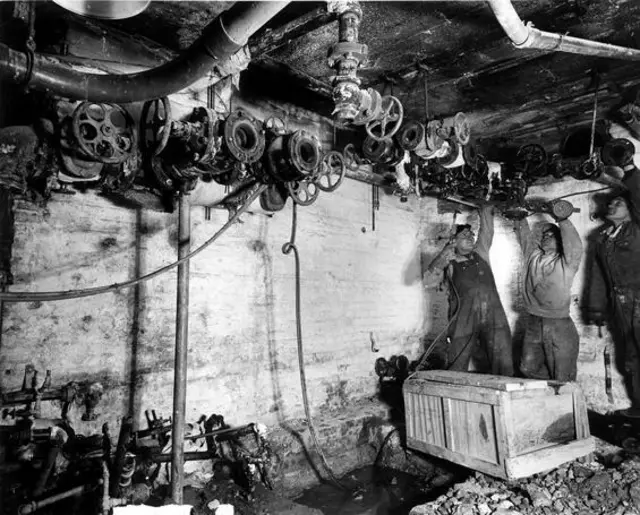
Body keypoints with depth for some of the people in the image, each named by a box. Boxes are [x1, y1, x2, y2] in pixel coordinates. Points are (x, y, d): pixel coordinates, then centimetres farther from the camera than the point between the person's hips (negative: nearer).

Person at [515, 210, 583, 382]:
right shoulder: (532, 256, 13)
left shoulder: (567, 262, 1)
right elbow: (524, 234, 13)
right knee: (528, 369, 10)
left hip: (559, 326, -4)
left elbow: (575, 245, -17)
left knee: (563, 379, 2)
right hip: (532, 324, 4)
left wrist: (562, 220, -24)